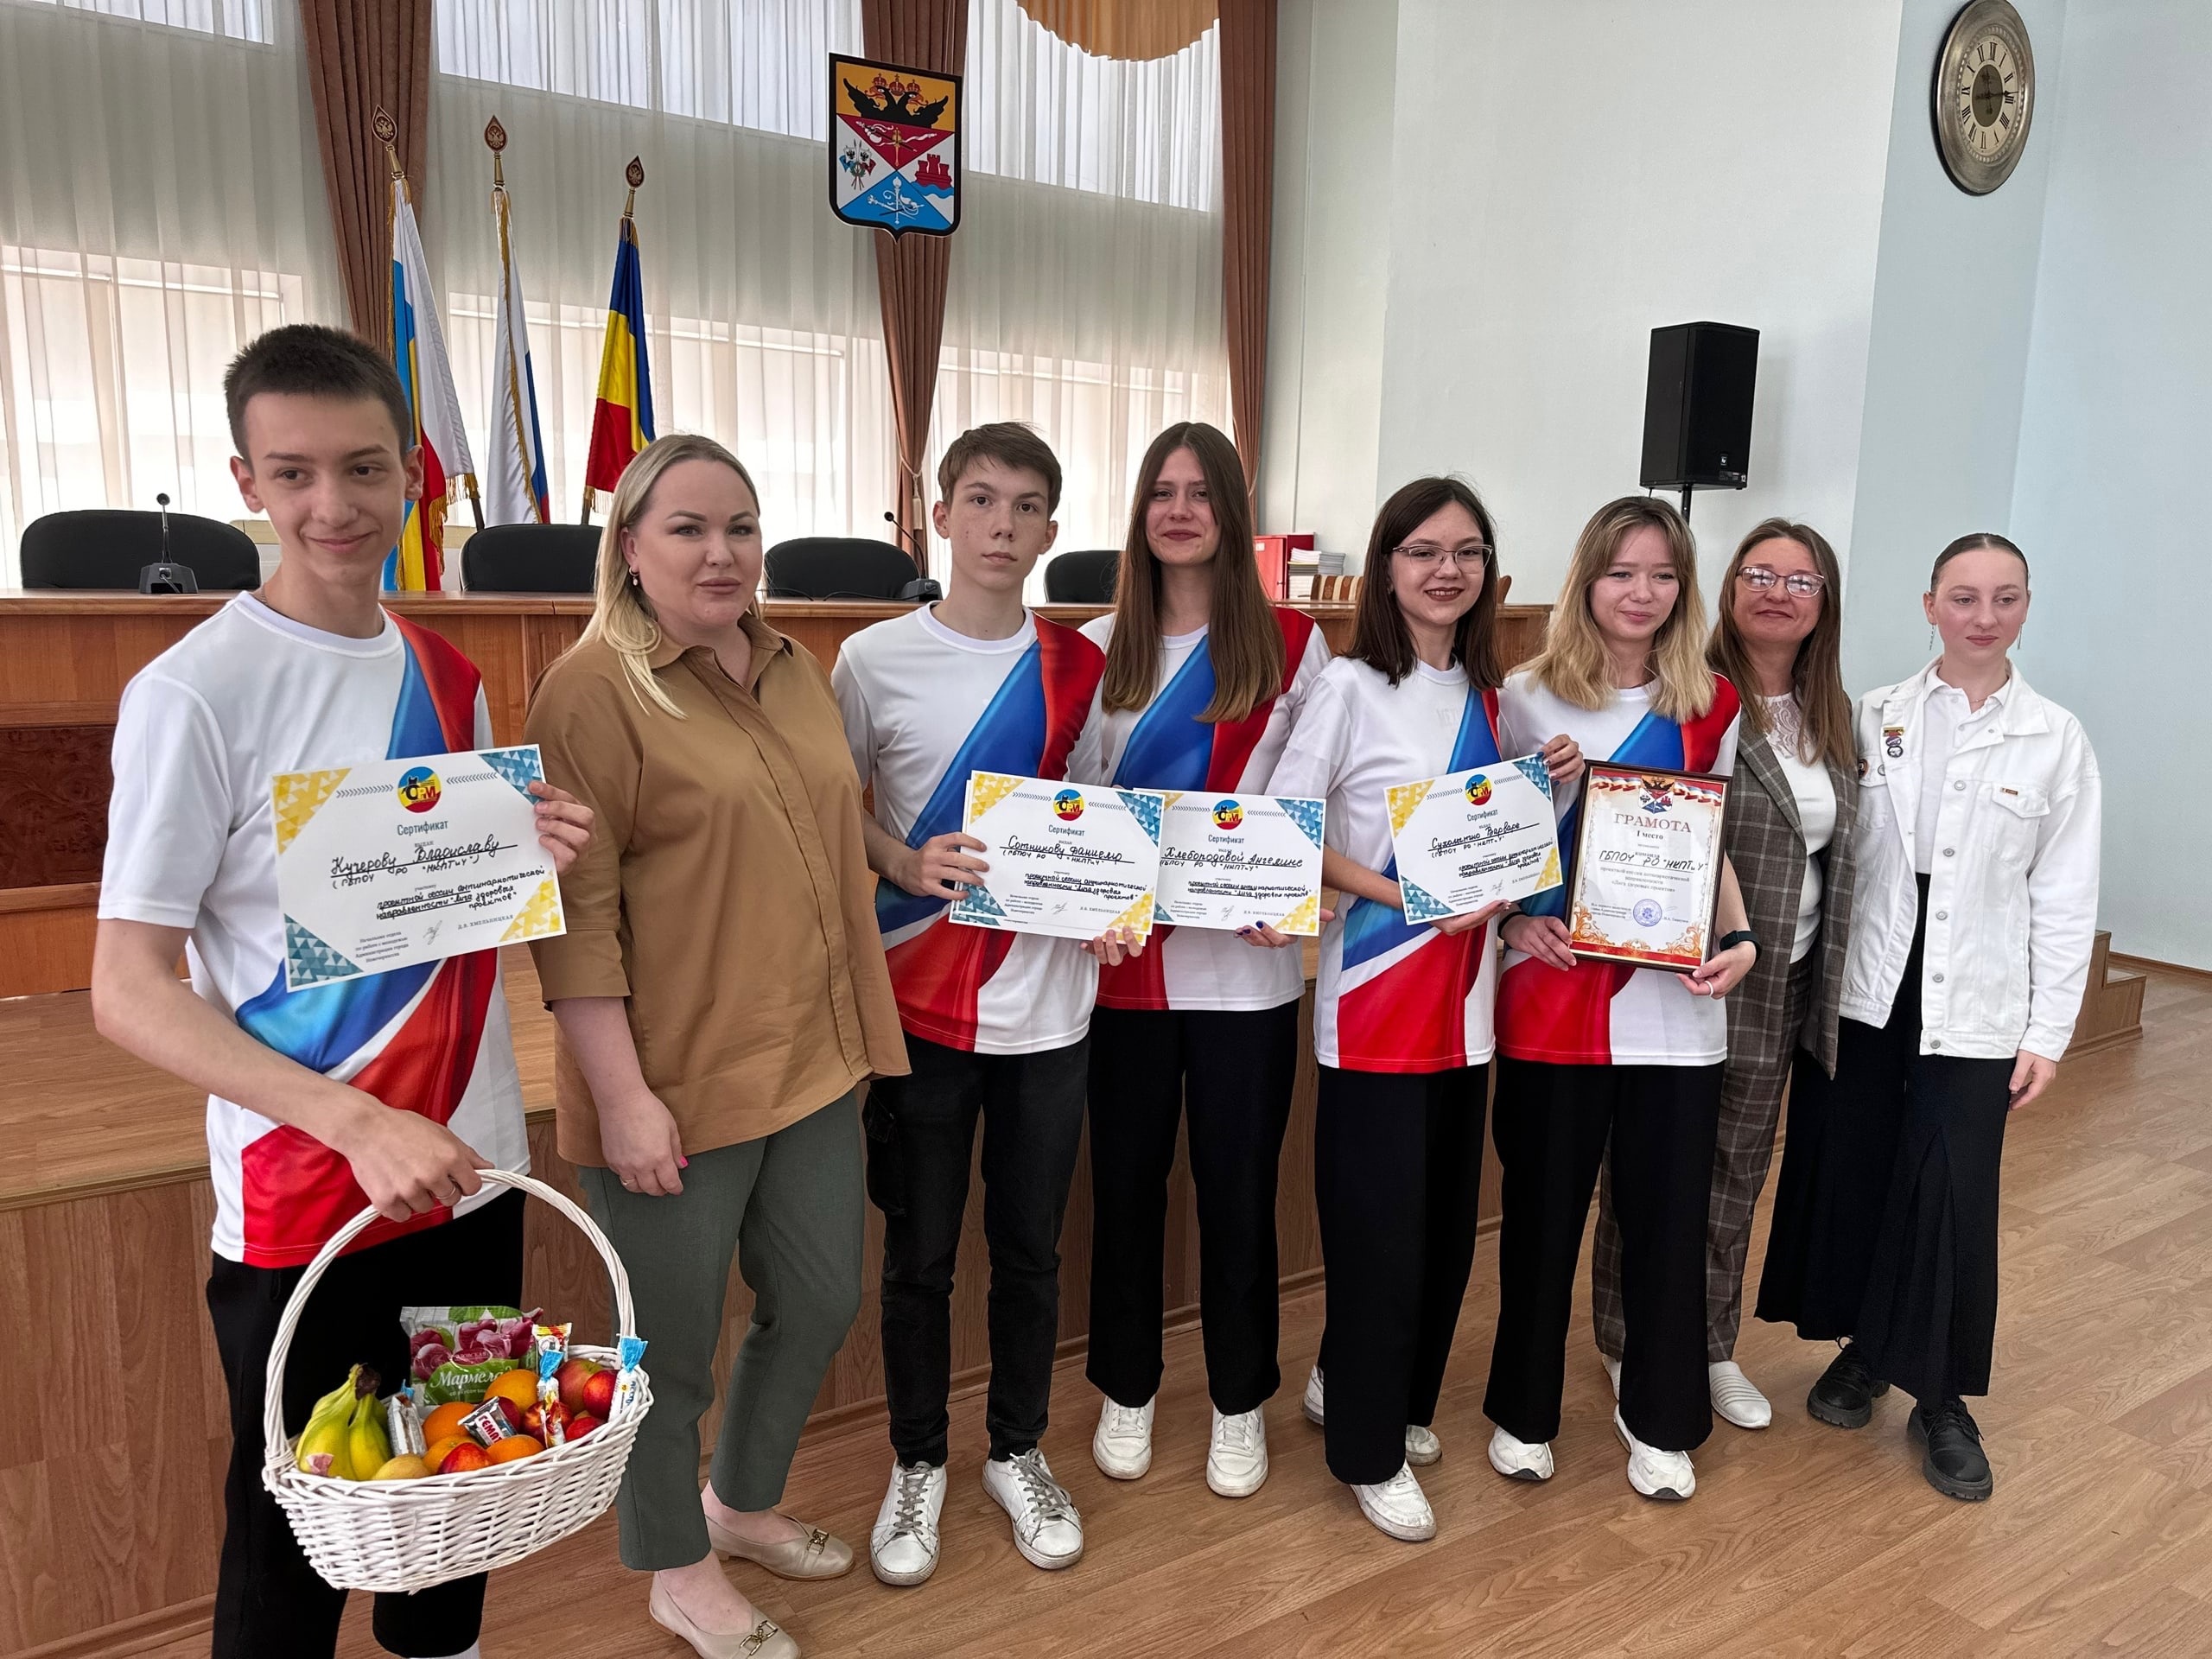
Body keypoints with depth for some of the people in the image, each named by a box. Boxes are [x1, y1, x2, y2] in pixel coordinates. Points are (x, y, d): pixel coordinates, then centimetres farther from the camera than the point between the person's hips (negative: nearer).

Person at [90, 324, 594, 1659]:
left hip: (475, 1165, 6)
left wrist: (535, 860, -8)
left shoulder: (450, 677, 5)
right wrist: (359, 1123, -24)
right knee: (293, 1546, 12)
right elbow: (128, 992, -14)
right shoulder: (194, 692, -13)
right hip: (305, 1199, -5)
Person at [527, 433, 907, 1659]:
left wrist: (860, 1032, 15)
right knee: (672, 1343, 11)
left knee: (818, 1303, 19)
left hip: (812, 1064, 7)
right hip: (675, 1090, -7)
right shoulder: (596, 686, -12)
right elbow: (574, 912, -16)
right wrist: (623, 1097, -18)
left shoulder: (795, 671, 9)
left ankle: (742, 1503, 46)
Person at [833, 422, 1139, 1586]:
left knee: (1031, 1247, 14)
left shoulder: (1077, 665, 3)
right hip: (919, 999, -2)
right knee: (920, 1252, 11)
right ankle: (917, 1464, 34)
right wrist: (906, 865, -17)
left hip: (1046, 1000, 2)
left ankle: (1017, 1453, 36)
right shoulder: (875, 659, -4)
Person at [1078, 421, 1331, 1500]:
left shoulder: (1289, 645, 0)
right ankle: (1126, 1392, 33)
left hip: (1246, 963, -1)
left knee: (1238, 1188, 9)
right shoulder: (1101, 648, 6)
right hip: (1127, 961, 2)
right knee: (1125, 1182, 12)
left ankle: (1240, 1405, 30)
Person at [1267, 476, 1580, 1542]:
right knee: (1380, 1223, 1)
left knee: (1447, 1216, 14)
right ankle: (1370, 1450, 22)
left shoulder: (1484, 693, 10)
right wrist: (1406, 896, -21)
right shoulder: (1350, 685, -9)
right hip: (1376, 988, -6)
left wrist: (1547, 783, -2)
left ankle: (1360, 1387, 37)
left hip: (1465, 987, 6)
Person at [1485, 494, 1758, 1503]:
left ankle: (1657, 1417, 32)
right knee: (1542, 1212, 9)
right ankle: (1523, 1409, 31)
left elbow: (1713, 847, 11)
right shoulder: (1525, 697, -2)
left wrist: (1740, 939, -4)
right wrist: (1513, 921, -15)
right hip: (1554, 992, -2)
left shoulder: (1710, 704, 5)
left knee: (1669, 1215, 9)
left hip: (1672, 998, 2)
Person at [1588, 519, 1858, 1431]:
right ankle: (1628, 1348, 27)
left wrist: (1823, 981, 15)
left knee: (1735, 1180, 17)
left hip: (1779, 991, 6)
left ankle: (1712, 1348, 34)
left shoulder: (1832, 715, 9)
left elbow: (1838, 853, 17)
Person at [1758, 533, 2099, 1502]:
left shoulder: (2056, 740, 0)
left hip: (1973, 1004, -1)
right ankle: (1860, 1348, 32)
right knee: (1848, 1172, 9)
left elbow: (2064, 897, 0)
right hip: (1865, 986, 1)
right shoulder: (1872, 718, 2)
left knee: (1951, 1199, 1)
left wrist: (2048, 1032, -2)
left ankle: (1940, 1400, 20)